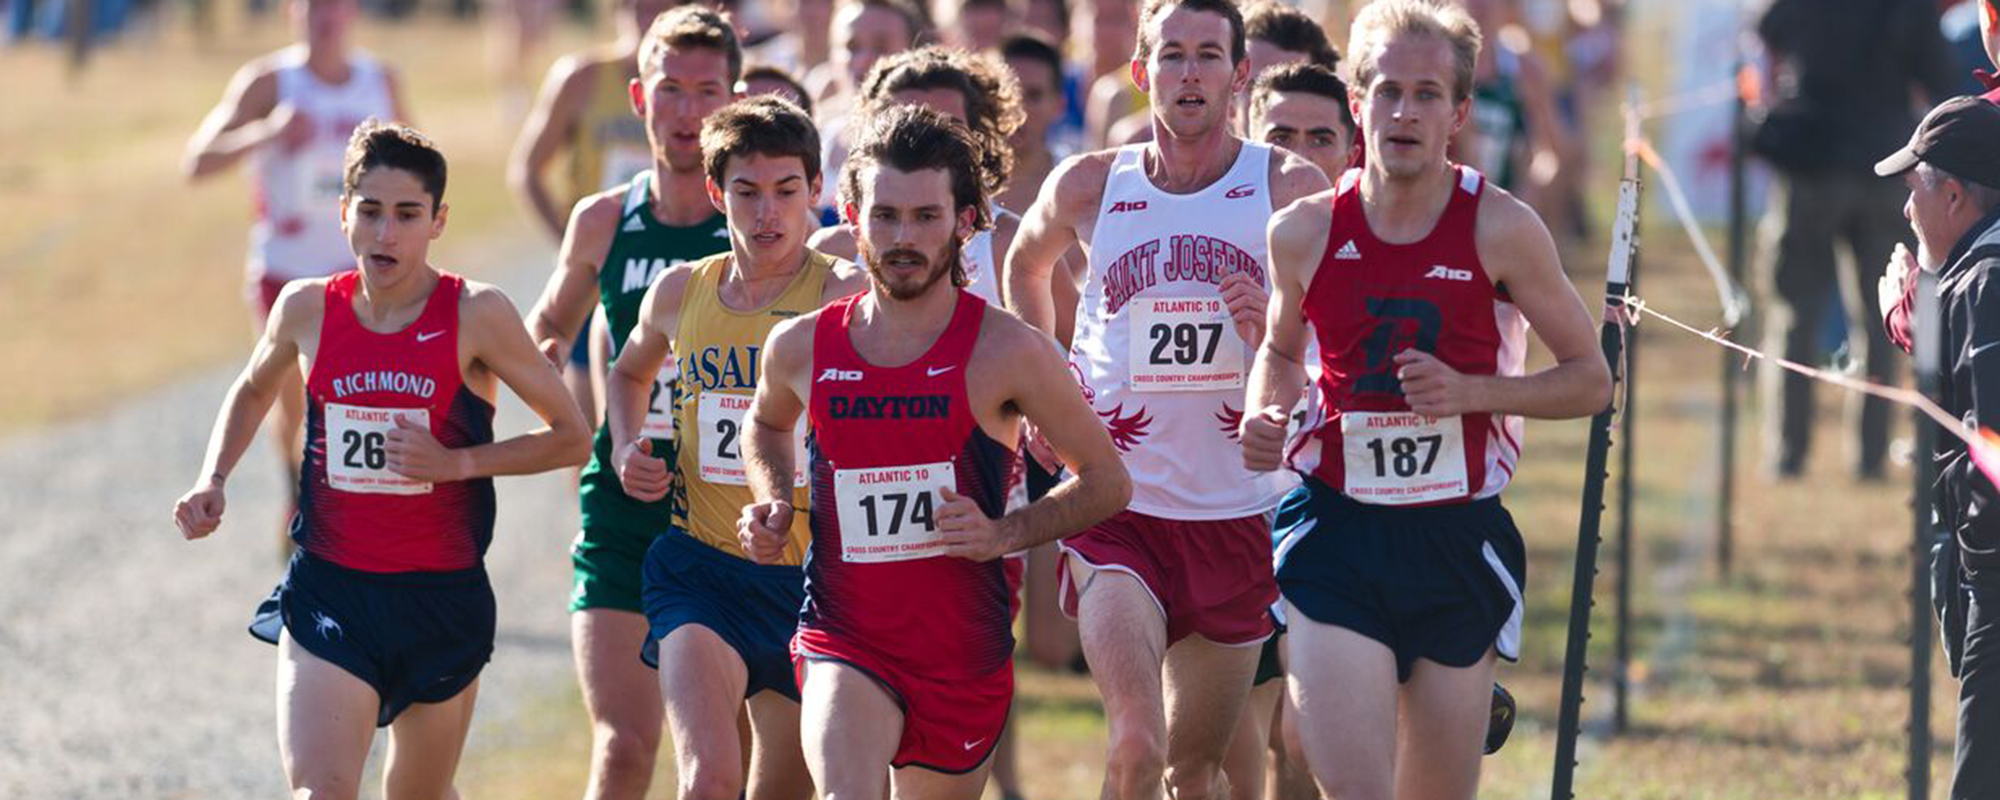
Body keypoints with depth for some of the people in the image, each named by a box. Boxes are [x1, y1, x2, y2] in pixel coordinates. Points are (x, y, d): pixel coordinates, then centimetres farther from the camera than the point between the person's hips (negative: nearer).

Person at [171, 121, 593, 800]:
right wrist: (213, 480, 8)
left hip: (442, 596, 0)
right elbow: (253, 392, 24)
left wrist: (457, 462, -13)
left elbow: (572, 436, -2)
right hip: (329, 595, 0)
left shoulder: (476, 316, -7)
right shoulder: (308, 309, 1)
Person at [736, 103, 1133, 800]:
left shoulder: (1008, 352, -8)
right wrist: (773, 506, 6)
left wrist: (1002, 533, -13)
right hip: (842, 640, 0)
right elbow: (768, 423, 26)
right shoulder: (802, 348, 1)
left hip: (964, 654, 0)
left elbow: (1106, 481, 2)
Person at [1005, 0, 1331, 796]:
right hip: (1118, 511, -1)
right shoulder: (1089, 186, 2)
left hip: (1238, 513, 1)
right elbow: (1025, 263, 24)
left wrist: (1271, 332, -20)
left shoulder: (1291, 189, -1)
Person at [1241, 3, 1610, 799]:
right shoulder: (1305, 232, 1)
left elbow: (1591, 380, 2)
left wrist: (1469, 390, -14)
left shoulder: (1502, 231, -4)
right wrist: (1265, 412, 0)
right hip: (1337, 532, 0)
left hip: (1459, 540, 0)